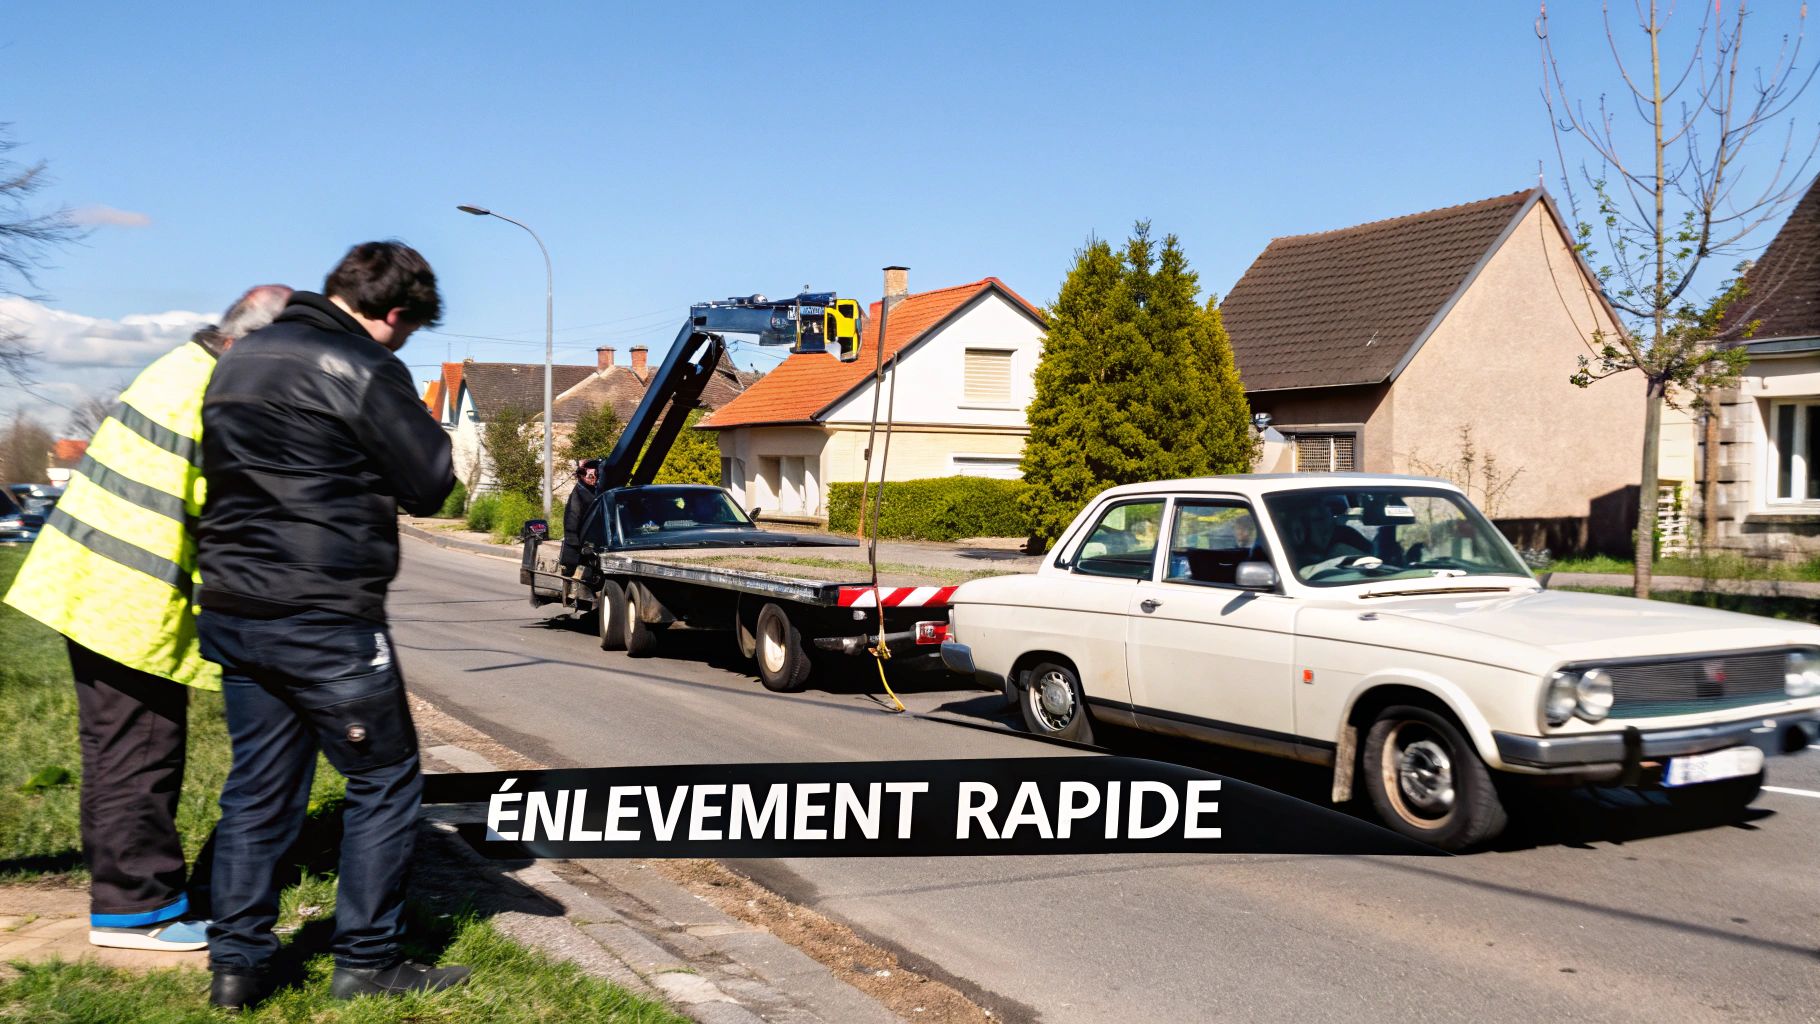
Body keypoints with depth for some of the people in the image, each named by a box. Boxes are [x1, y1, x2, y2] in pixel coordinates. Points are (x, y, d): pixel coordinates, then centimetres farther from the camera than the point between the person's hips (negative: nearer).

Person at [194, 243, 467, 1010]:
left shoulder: (239, 359, 14)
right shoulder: (363, 369, -13)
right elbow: (430, 485, -10)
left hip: (232, 614, 8)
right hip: (324, 620, -8)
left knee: (258, 787, 14)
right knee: (385, 782, 6)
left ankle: (236, 963, 16)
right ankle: (367, 961, 10)